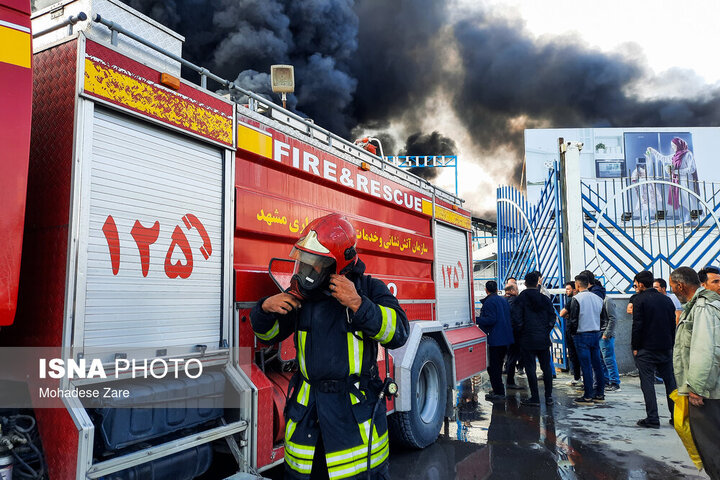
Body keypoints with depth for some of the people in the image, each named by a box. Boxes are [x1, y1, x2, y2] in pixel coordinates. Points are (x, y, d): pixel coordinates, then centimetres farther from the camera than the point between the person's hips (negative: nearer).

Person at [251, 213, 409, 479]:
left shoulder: (369, 289, -6)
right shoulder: (303, 293, 4)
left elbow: (397, 332, -19)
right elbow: (269, 333, 13)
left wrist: (357, 304, -29)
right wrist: (266, 307, -9)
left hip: (355, 408, -3)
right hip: (306, 407, 4)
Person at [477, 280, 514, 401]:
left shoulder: (489, 302, -14)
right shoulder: (503, 300, 14)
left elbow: (491, 319, -23)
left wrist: (476, 320, -19)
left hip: (494, 339, -9)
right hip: (505, 338, 9)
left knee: (493, 367, -2)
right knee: (498, 365, 19)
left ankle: (498, 392, -1)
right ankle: (499, 391, 27)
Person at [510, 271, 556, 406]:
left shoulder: (520, 299, -7)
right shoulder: (545, 299, 4)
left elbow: (517, 320, -11)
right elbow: (552, 319, 5)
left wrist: (518, 337, 2)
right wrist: (546, 332, 14)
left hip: (528, 340, -4)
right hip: (543, 339, 4)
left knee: (530, 368, 1)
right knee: (546, 367, 13)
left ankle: (535, 398, 4)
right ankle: (548, 396, 17)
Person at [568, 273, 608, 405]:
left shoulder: (577, 299, -11)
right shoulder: (598, 298, 8)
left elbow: (573, 319, -13)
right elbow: (604, 318, 12)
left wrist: (573, 333, 2)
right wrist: (598, 330, 19)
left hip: (582, 335, -6)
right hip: (596, 334, 6)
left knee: (586, 366, -3)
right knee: (597, 364, 12)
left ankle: (588, 397, 1)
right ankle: (599, 394, 19)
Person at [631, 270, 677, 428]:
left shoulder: (640, 300, -9)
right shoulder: (667, 300, 10)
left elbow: (637, 326, -13)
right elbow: (673, 325, 12)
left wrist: (635, 347, -5)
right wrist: (671, 346, 16)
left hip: (646, 349, -6)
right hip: (666, 348, 6)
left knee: (647, 383, -1)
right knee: (670, 381, 13)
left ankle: (652, 419, -1)